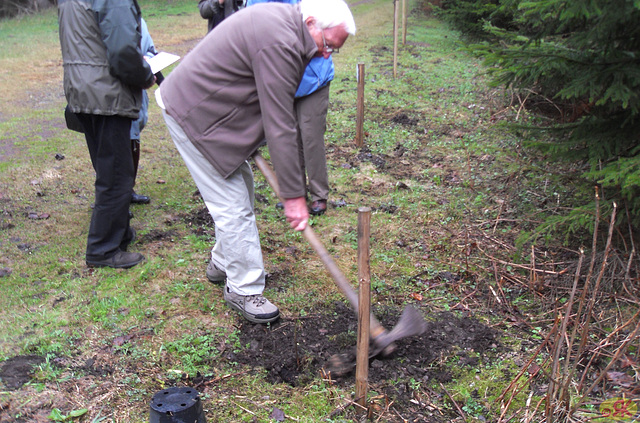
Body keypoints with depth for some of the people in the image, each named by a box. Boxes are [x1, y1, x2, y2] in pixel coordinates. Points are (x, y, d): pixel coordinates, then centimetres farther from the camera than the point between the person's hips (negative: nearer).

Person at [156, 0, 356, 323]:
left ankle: (223, 263, 35)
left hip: (216, 110, 10)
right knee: (232, 205, -6)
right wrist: (293, 195, -22)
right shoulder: (280, 43, -28)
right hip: (192, 115, -10)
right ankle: (243, 288, 8)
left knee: (240, 190, 18)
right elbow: (280, 127, -28)